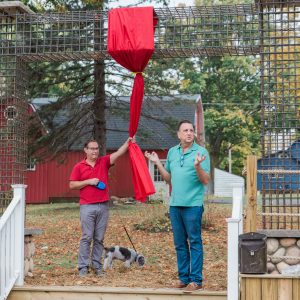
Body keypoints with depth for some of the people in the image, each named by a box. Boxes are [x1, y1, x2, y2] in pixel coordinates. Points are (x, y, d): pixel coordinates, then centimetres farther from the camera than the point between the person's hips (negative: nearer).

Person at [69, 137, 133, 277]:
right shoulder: (79, 167, 4)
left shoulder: (104, 162, 9)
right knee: (86, 237, -3)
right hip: (87, 207, -2)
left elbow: (118, 153, -4)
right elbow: (72, 185, 1)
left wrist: (128, 142, -19)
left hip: (103, 206, 3)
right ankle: (83, 267, 1)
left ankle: (97, 266, 13)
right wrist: (89, 181, -9)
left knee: (99, 239, 7)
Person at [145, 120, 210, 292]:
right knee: (180, 243, 11)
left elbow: (206, 180, -9)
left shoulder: (201, 152, -5)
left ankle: (196, 280, 3)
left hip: (193, 204, -6)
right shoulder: (172, 152, 12)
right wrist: (157, 163, 8)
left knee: (195, 242, -1)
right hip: (175, 204, 6)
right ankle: (184, 277, 19)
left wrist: (198, 166, -25)